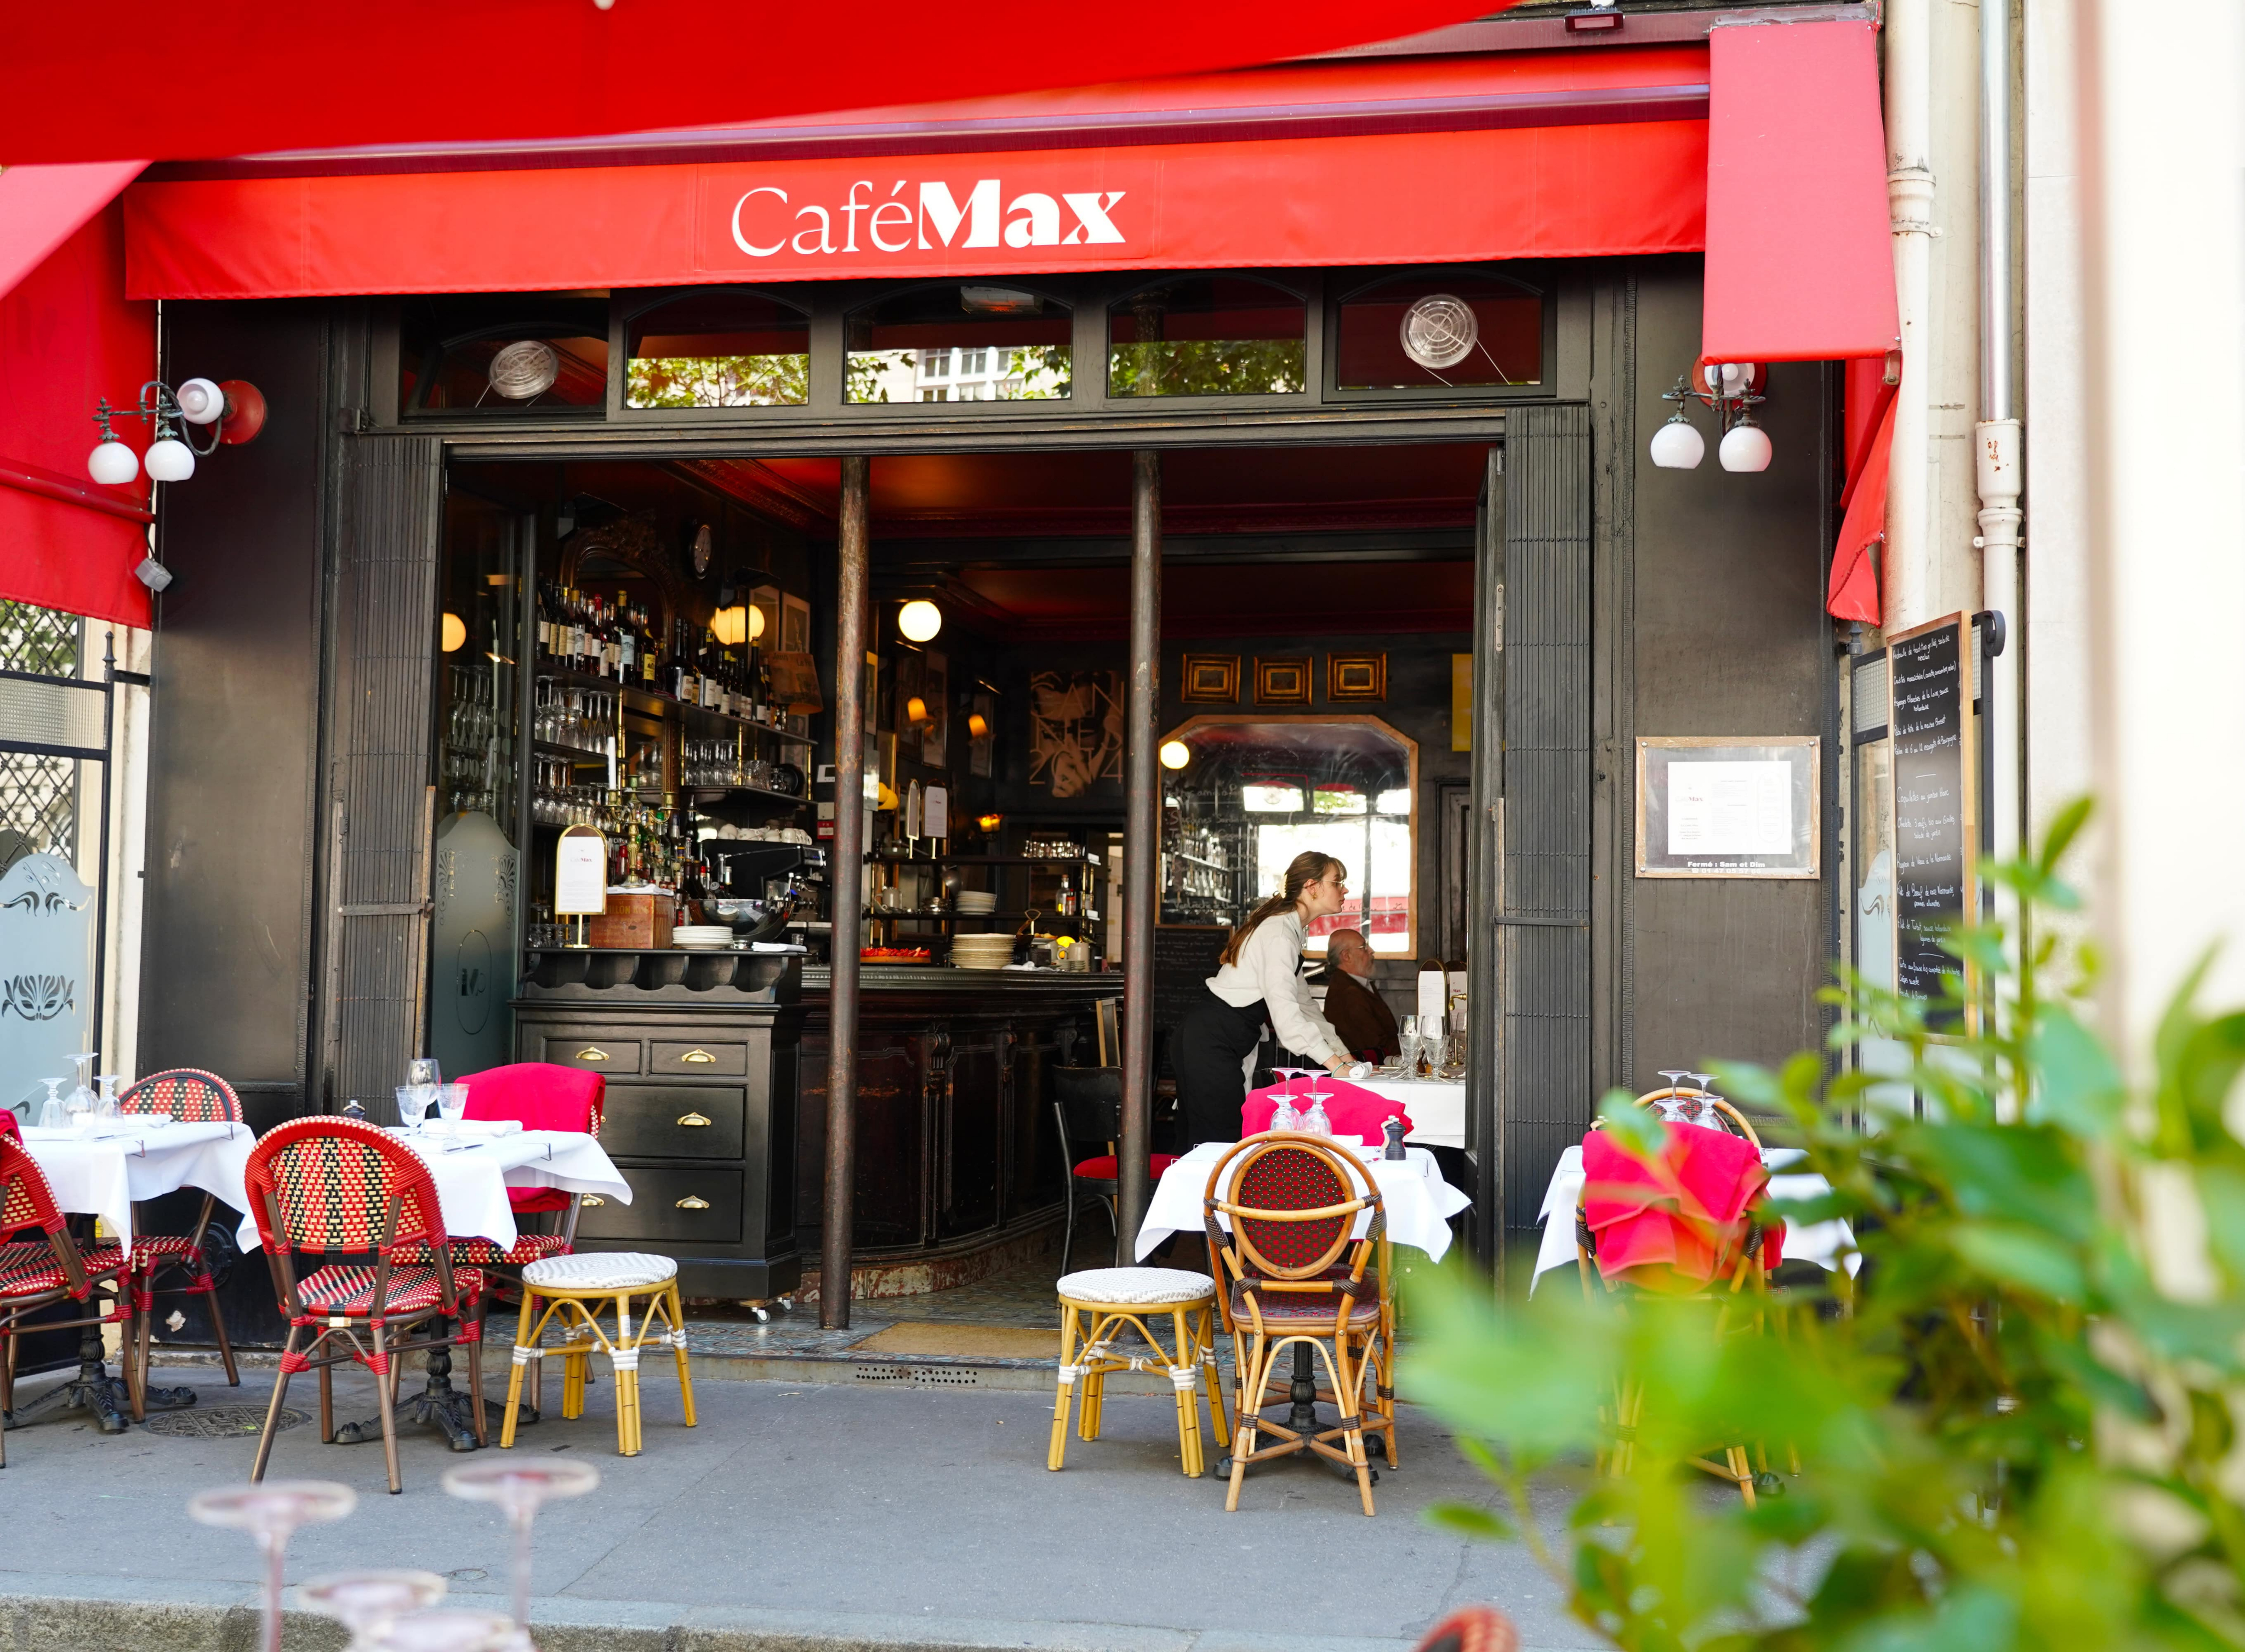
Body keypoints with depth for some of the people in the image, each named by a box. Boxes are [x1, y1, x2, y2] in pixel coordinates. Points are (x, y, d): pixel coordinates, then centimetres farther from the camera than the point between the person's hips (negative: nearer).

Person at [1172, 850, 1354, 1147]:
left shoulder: (1291, 929, 14)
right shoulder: (1279, 932, -17)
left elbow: (1304, 1003, 17)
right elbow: (1285, 1012, -26)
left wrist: (1345, 1055, 10)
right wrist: (1336, 1065, -26)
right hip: (1211, 1046, -10)